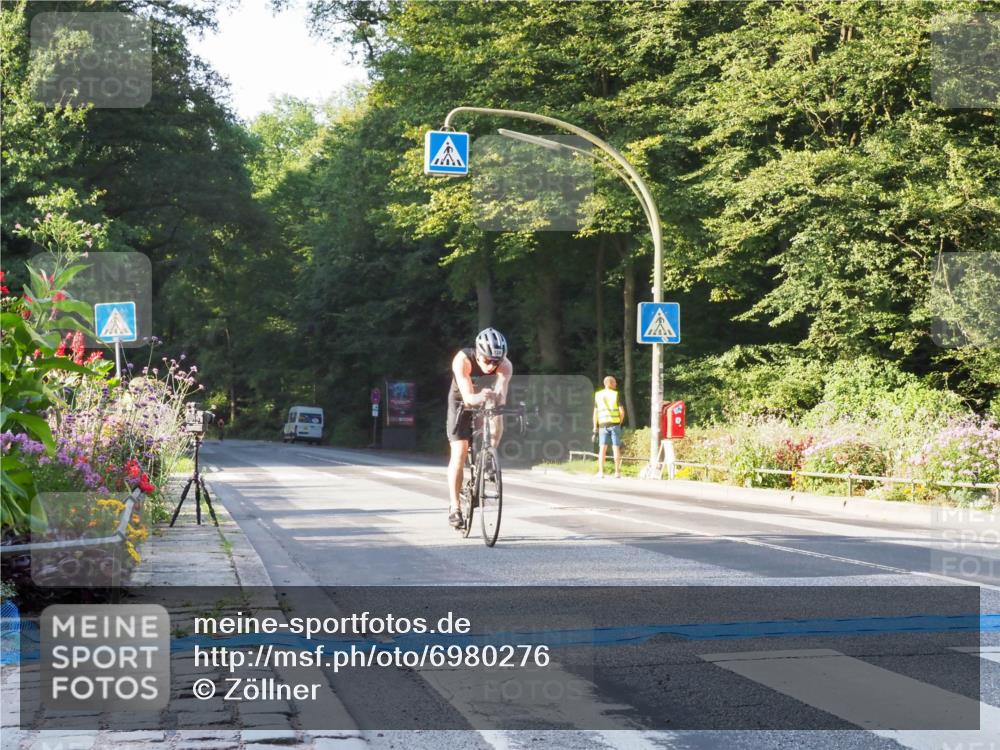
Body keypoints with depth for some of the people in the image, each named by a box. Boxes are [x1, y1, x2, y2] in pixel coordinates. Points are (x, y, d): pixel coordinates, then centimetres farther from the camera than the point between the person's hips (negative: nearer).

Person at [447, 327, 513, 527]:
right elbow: (467, 396, -43)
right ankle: (454, 507, -7)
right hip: (462, 401, -3)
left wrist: (495, 399, -61)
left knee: (496, 423, -24)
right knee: (459, 453, -12)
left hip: (488, 403, 3)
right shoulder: (462, 360, -35)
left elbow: (501, 394, -41)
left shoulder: (505, 365, -30)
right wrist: (480, 397, -64)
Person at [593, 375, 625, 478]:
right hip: (614, 423, -2)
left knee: (602, 448, 2)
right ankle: (617, 472, 0)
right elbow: (622, 411, -6)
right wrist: (620, 422, 10)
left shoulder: (598, 395, 5)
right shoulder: (616, 394, -3)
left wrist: (595, 427, 7)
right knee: (616, 448, 2)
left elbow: (595, 412, 4)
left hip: (603, 424, 2)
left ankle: (600, 472, -6)